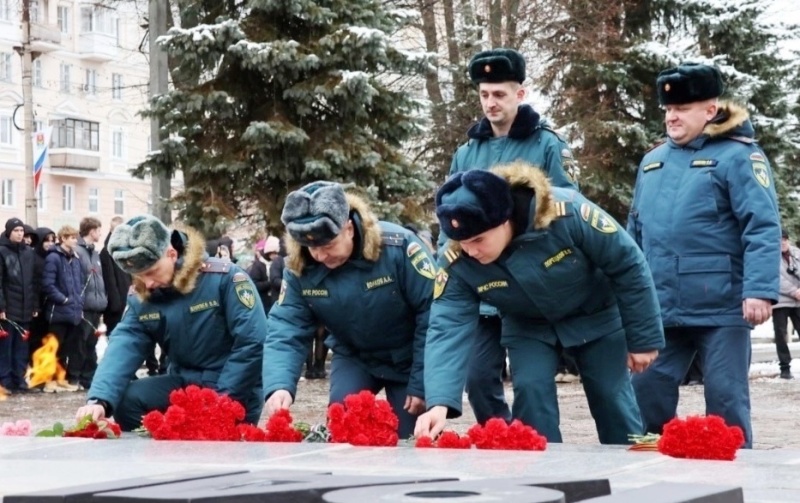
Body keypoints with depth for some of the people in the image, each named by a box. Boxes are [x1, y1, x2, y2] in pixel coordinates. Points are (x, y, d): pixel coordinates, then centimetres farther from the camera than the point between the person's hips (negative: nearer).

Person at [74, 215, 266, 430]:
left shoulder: (224, 277, -17)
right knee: (125, 400, -17)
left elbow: (253, 342, -19)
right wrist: (99, 399, -32)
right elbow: (123, 346, -14)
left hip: (235, 391, -5)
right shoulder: (141, 298, -1)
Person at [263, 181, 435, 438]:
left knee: (406, 439, -1)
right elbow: (286, 331, -20)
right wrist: (279, 385, -40)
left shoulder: (398, 246, -29)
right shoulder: (299, 269, -18)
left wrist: (421, 383, -21)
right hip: (354, 357, 3)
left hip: (408, 359, -2)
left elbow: (432, 313, -23)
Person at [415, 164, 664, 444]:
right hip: (529, 328, 2)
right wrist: (439, 402, -46)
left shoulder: (567, 213, -38)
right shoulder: (457, 263, -29)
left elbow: (629, 266, -24)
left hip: (596, 317, -2)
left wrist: (643, 338, -15)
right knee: (529, 391, -15)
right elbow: (448, 327, -31)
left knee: (613, 400, 1)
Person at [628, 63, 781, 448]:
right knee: (646, 396, 6)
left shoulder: (737, 155, -6)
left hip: (720, 310, -6)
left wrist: (759, 290, -22)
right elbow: (635, 233, 22)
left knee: (725, 402, 1)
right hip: (660, 311, 6)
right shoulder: (653, 161, 15)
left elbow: (763, 228, -13)